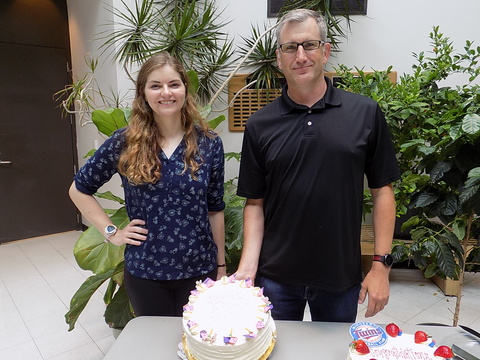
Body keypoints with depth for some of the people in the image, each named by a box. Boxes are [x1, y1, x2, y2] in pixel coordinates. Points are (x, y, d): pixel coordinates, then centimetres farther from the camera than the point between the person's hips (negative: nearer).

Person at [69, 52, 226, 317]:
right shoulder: (124, 143, -5)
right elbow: (79, 189, 7)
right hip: (144, 272, 0)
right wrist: (111, 232, -1)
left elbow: (215, 210, 1)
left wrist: (221, 267, 4)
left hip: (200, 269, 0)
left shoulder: (209, 143, -4)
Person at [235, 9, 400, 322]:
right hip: (276, 277, 1)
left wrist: (382, 264, -4)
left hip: (342, 276, 0)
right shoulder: (260, 125, -3)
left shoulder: (366, 114, -5)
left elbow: (382, 191, -1)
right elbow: (255, 203, -1)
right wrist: (248, 265, -10)